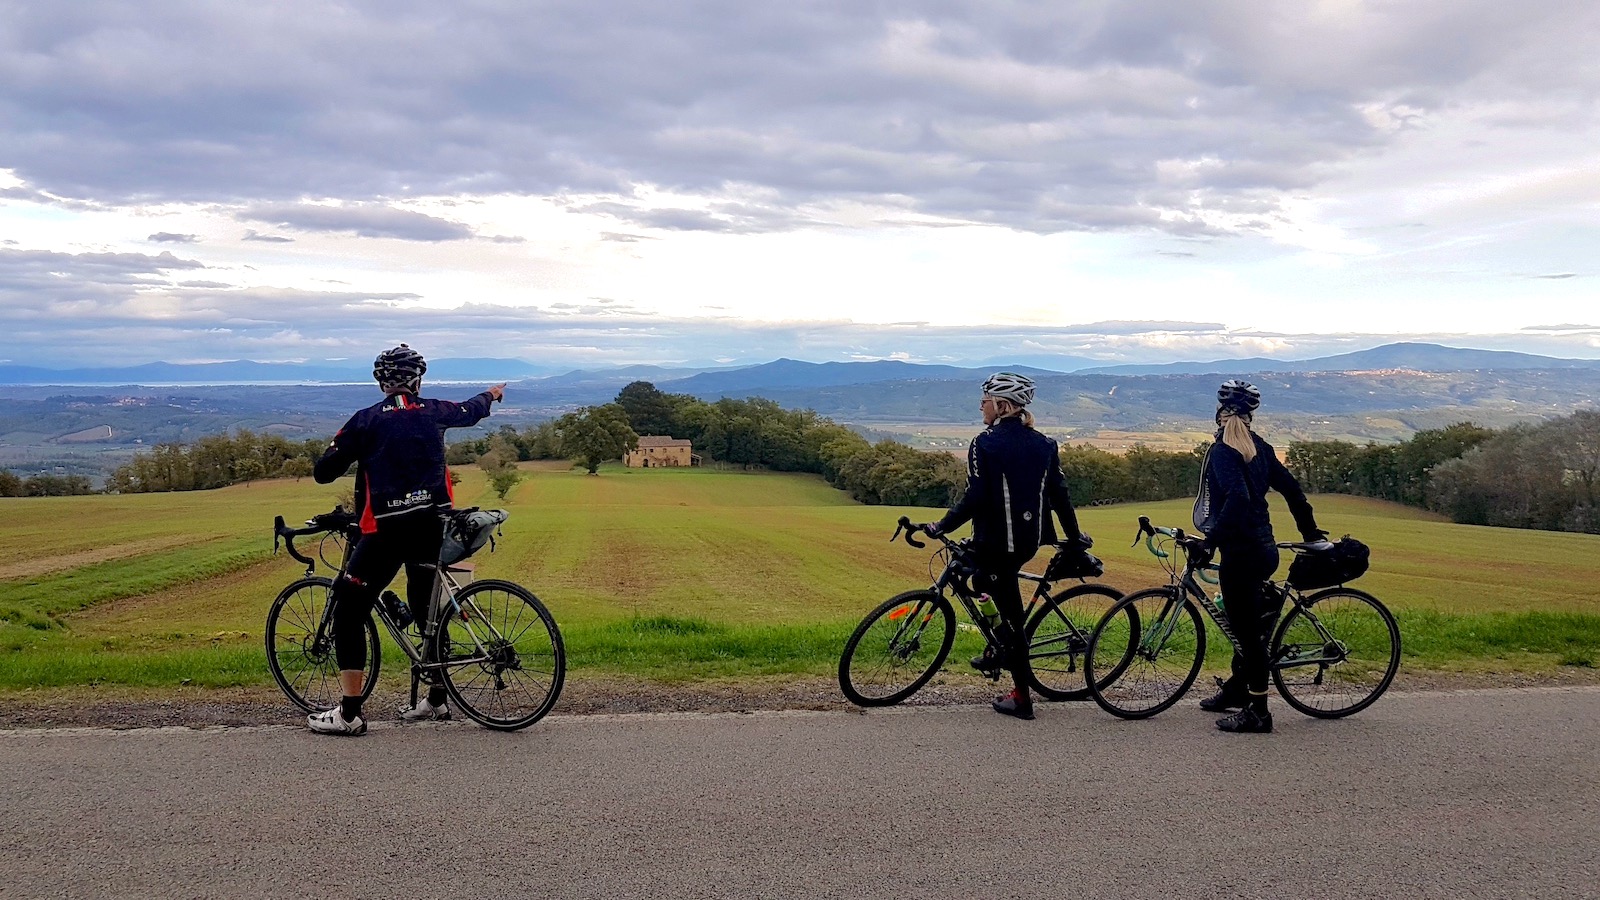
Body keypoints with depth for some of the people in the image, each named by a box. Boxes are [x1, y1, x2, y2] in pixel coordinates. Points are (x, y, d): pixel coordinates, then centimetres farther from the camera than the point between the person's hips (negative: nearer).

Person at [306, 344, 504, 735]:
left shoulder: (367, 420, -4)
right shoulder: (434, 412, 8)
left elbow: (323, 471, -3)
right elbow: (471, 411, 30)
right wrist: (492, 394, 51)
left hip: (387, 531, -5)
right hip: (431, 527, 5)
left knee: (348, 611, 1)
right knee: (426, 606, 20)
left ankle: (349, 712, -3)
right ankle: (436, 698, 28)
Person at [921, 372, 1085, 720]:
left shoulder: (985, 443, -12)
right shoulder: (1044, 444, 6)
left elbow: (974, 500, -17)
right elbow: (1060, 495, 7)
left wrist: (940, 526, -7)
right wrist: (1075, 537, 17)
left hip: (997, 540, -7)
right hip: (1030, 540, 7)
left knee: (1011, 613, 1)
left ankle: (1022, 697, 7)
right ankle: (999, 652, 33)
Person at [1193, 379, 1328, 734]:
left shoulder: (1222, 451, -14)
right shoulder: (1259, 448, 8)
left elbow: (1237, 497, -28)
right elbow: (1291, 489, 13)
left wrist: (1210, 540, -28)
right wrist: (1309, 531, 25)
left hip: (1239, 551, -9)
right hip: (1263, 548, 9)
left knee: (1248, 630, -2)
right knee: (1247, 621, 22)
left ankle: (1258, 713, 4)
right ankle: (1236, 688, 36)